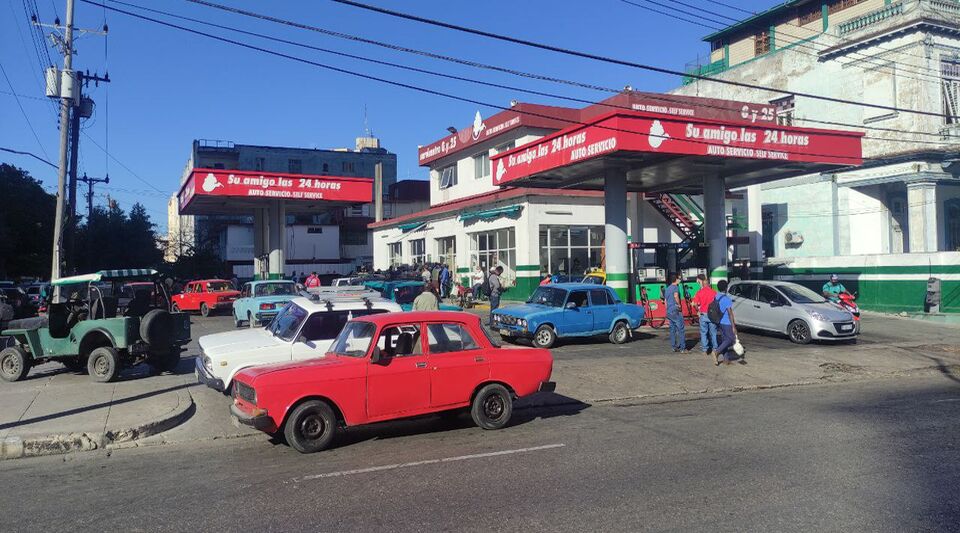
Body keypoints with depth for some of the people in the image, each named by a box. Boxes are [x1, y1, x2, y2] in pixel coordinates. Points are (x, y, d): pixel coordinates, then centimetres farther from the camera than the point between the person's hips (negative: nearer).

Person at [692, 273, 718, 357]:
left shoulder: (699, 292, -6)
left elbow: (695, 304, -11)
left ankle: (705, 350, 9)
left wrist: (698, 310, 6)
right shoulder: (714, 292, -4)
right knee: (713, 332, 11)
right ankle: (714, 349, 15)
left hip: (703, 315, -1)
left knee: (703, 333, 8)